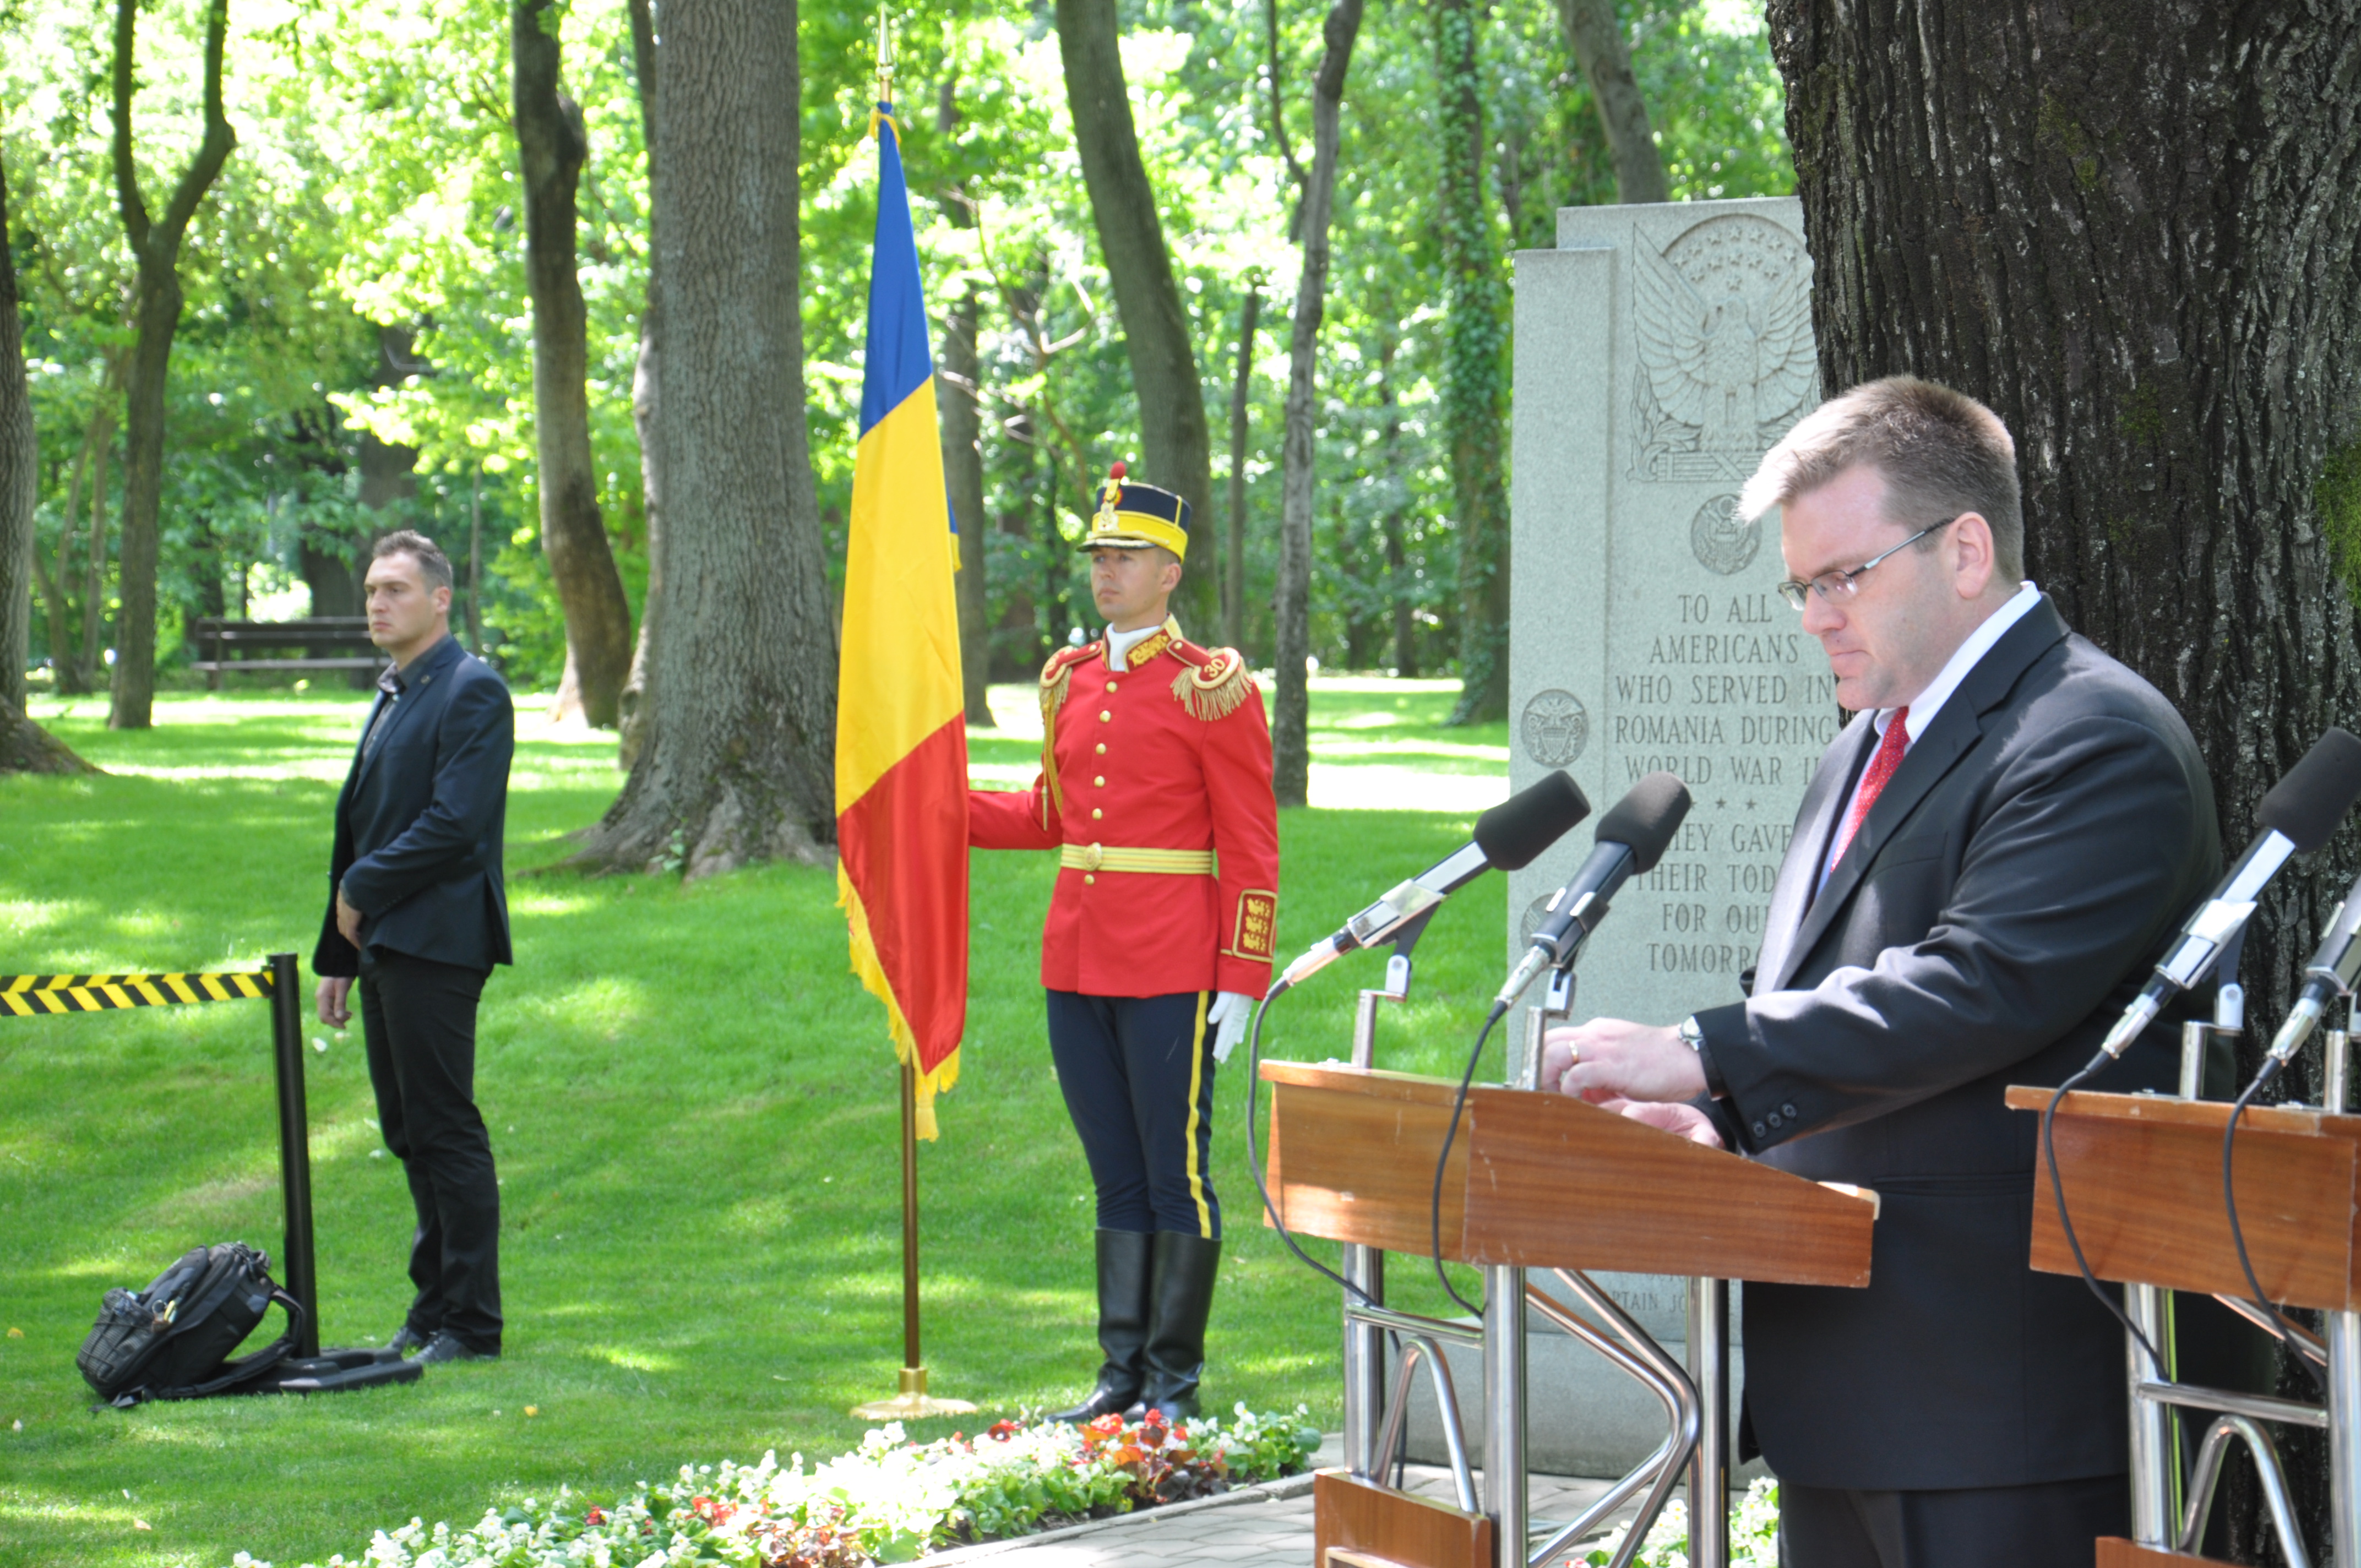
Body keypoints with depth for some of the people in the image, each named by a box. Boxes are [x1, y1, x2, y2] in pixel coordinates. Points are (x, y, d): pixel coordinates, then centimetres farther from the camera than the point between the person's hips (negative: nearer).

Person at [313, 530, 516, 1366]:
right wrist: (339, 952, 20)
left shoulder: (472, 692, -9)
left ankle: (470, 1323, -2)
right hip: (385, 944, 9)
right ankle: (435, 1307, 18)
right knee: (409, 1132, 12)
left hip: (435, 943, -9)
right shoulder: (393, 695, 20)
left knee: (445, 1131, -7)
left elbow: (455, 822, -19)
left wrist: (362, 892, -11)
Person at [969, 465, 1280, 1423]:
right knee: (1116, 1180, 11)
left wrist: (1241, 981, -12)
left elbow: (1251, 848, -8)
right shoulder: (1071, 682, 12)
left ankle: (1175, 1386, 7)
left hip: (1171, 975, -6)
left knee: (1176, 1176, 0)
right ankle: (1122, 1374, 16)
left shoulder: (1212, 690, -7)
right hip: (1078, 966, 6)